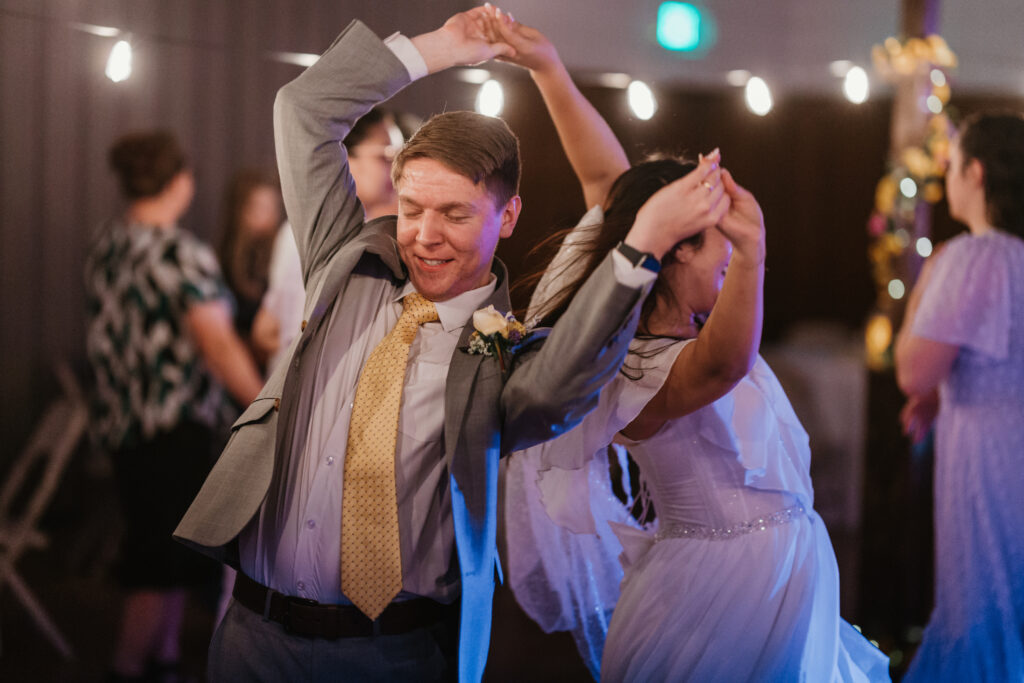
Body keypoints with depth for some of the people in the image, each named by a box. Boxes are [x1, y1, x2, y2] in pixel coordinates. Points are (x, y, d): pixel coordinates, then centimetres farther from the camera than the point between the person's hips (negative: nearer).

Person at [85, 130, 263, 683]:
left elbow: (109, 334, 12)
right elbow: (220, 348, -21)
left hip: (119, 422, 8)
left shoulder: (105, 247, 6)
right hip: (172, 427, -8)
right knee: (164, 559, 3)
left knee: (159, 548, 18)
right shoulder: (182, 255, -18)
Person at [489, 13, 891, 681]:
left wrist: (553, 71, -3)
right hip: (729, 577, -9)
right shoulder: (645, 376, -24)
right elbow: (727, 362, -47)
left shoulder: (686, 317, 1)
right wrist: (750, 251, -61)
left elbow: (608, 178, 1)